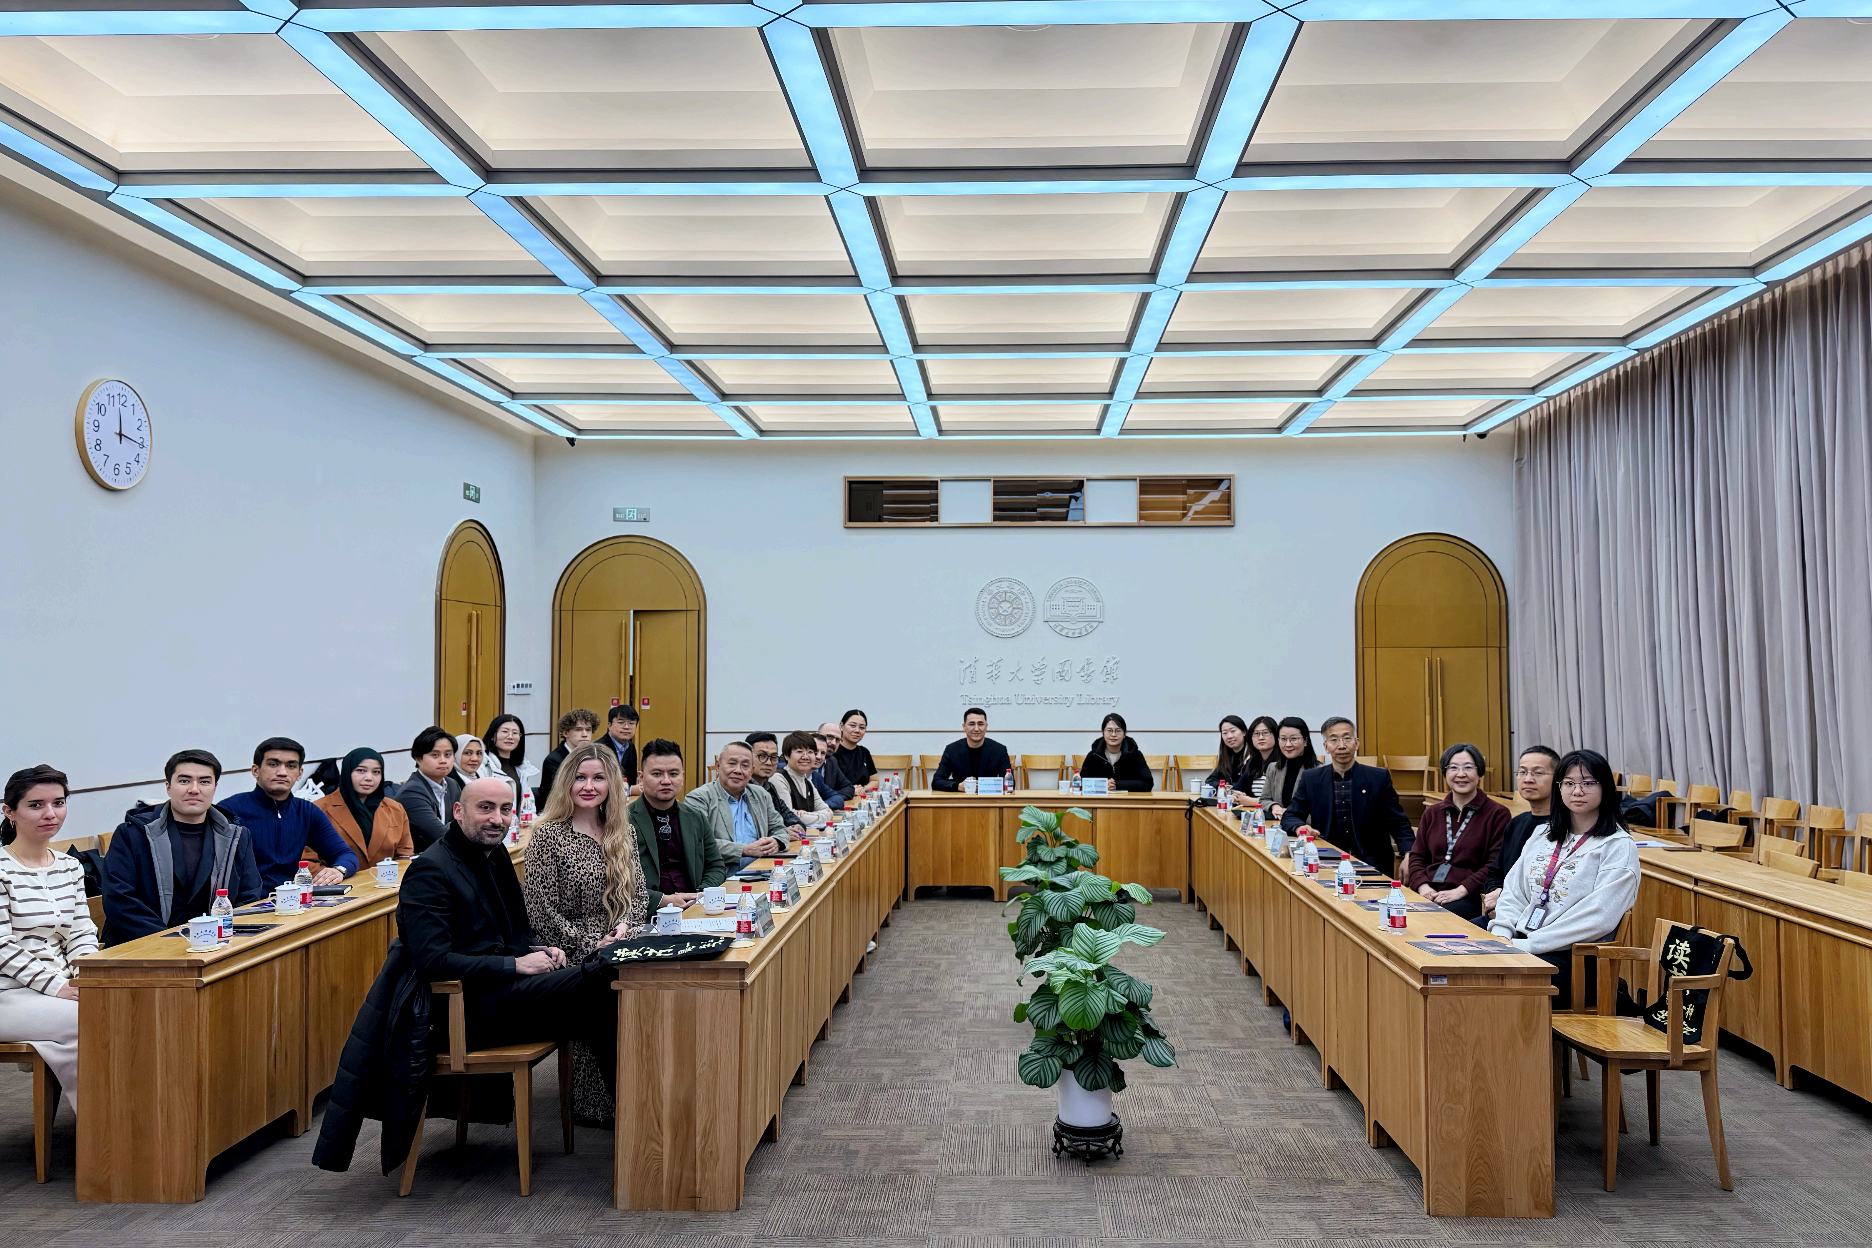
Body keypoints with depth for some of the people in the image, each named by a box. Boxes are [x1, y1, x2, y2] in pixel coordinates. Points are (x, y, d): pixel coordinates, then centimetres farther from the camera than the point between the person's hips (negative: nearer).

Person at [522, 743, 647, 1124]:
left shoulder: (622, 833, 14)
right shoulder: (548, 836, -4)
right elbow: (542, 913, -8)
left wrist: (625, 924, -6)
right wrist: (591, 946, -14)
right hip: (570, 960, -5)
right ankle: (594, 1103, -14)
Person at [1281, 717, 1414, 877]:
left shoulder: (1379, 778, 3)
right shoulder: (1310, 779, 7)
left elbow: (1398, 824, 2)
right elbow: (1289, 817, 10)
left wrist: (1409, 856, -17)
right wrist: (1300, 827, -14)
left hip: (1373, 866, -1)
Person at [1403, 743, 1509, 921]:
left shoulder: (1497, 813, 5)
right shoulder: (1432, 813, 21)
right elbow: (1417, 857, 16)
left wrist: (1461, 890, -16)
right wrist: (1423, 886, -5)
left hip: (1470, 898, -4)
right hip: (1428, 894, 4)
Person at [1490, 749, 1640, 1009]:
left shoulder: (1618, 847, -3)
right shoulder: (1542, 836, 18)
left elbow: (1598, 917, -14)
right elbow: (1514, 891, 18)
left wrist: (1528, 945, -18)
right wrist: (1501, 933, -3)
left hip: (1573, 958, -6)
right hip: (1519, 946, 6)